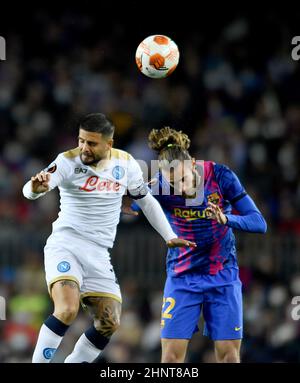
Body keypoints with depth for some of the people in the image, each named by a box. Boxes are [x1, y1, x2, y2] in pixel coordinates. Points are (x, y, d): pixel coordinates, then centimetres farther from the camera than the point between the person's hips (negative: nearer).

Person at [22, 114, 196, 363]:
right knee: (67, 310, -27)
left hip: (98, 254, 5)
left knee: (110, 324, -3)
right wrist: (36, 188, -49)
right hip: (65, 246, -5)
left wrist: (170, 237, 15)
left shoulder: (126, 164, 2)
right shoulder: (68, 162, -10)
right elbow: (31, 191, -24)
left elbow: (146, 200, 18)